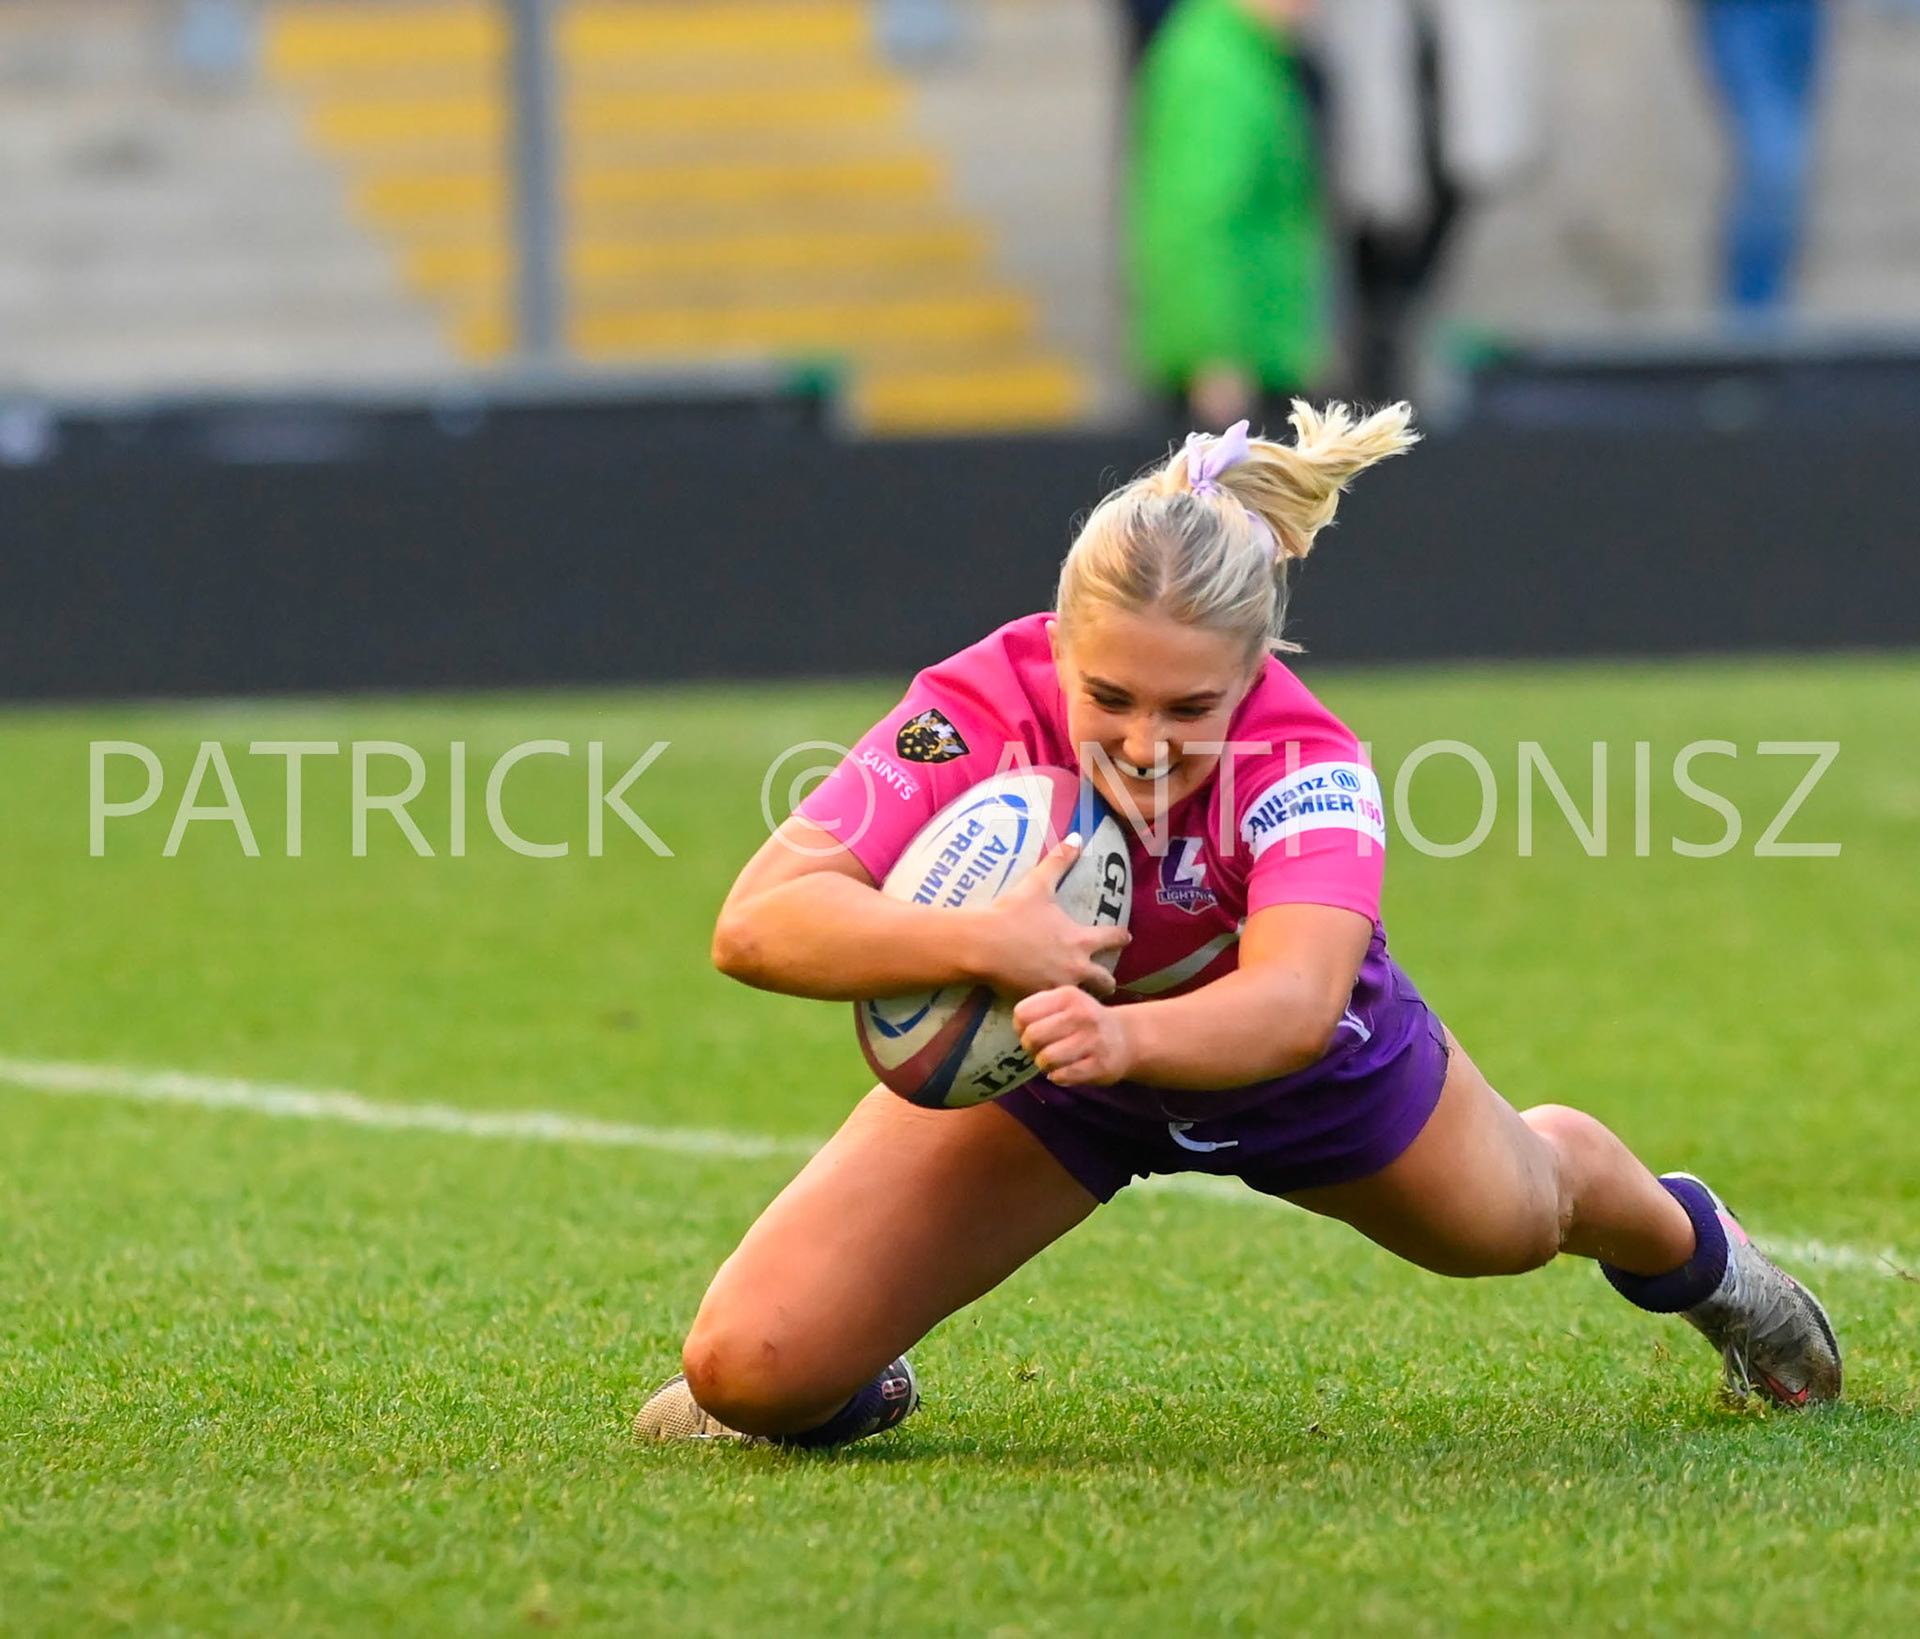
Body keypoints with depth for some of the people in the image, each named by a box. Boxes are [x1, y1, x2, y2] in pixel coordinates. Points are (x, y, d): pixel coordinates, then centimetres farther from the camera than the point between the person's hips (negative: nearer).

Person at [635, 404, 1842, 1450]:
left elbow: (1294, 1006, -57)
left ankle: (1685, 1245, 69)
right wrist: (977, 944, -64)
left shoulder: (1305, 765, -40)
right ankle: (855, 1387, 24)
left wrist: (1125, 1037, -77)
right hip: (1033, 1036, 0)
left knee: (1511, 1217, 30)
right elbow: (756, 923, -47)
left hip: (1300, 1063, 0)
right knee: (750, 1370, -16)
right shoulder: (975, 717, -38)